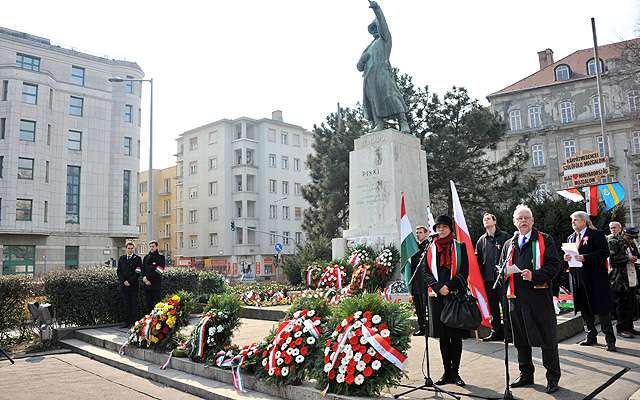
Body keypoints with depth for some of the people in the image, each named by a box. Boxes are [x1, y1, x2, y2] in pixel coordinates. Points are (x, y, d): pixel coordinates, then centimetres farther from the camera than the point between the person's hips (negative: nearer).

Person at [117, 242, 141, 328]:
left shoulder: (137, 258, 1)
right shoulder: (121, 258, 13)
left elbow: (138, 272, -5)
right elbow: (119, 271, 10)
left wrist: (129, 281, -12)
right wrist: (123, 281, -5)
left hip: (133, 286, -3)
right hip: (124, 285, 3)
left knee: (133, 304, -1)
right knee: (126, 304, 7)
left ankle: (133, 322, 3)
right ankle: (127, 321, 13)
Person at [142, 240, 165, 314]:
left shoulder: (161, 257, 0)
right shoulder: (146, 257, 17)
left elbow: (158, 271, -8)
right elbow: (143, 269, 12)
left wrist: (147, 277, -12)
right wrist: (144, 278, -7)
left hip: (156, 286, -5)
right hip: (147, 285, 5)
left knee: (158, 305, -5)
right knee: (149, 304, 9)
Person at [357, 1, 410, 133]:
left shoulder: (385, 39, 21)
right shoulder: (368, 48, 35)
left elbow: (382, 22, 2)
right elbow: (359, 67, 27)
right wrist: (362, 59, 4)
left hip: (382, 72, -5)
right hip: (369, 76, 6)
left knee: (390, 95, -21)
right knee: (373, 99, -11)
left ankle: (403, 123, -25)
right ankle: (379, 124, -20)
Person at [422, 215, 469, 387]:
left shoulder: (459, 247, 5)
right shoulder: (430, 249, 10)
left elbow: (464, 272, -2)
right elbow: (426, 272, 5)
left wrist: (449, 286, -14)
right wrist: (439, 287, -11)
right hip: (437, 297, 2)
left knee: (456, 335, 2)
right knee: (443, 336, 7)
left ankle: (455, 372, 12)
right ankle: (447, 372, 15)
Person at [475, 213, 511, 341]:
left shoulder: (504, 236, 3)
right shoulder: (482, 240, 15)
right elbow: (478, 258, 19)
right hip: (488, 278, 4)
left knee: (506, 305, -4)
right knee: (493, 307, 10)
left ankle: (510, 333, 3)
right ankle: (496, 332, 18)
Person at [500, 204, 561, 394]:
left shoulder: (545, 240, 2)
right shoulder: (509, 245, 16)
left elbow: (554, 265, -7)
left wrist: (534, 276, -21)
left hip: (539, 295, -5)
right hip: (517, 298, 5)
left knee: (547, 339, 1)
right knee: (520, 339, 12)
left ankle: (552, 377, 15)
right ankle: (526, 374, 26)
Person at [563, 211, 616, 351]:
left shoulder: (597, 234, -2)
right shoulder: (570, 237, 18)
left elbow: (604, 253, -12)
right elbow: (569, 254, 23)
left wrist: (584, 258, -20)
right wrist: (566, 258, -1)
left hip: (595, 278, -6)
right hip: (577, 279, 6)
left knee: (602, 310, -3)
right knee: (584, 309, 11)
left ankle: (610, 339, 5)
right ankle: (591, 336, 22)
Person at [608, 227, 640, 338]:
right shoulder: (613, 242, -7)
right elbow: (612, 258, -17)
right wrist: (627, 259, -17)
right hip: (621, 281, -8)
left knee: (630, 305, 12)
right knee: (623, 305, -5)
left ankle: (629, 327, 21)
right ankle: (621, 329, 3)